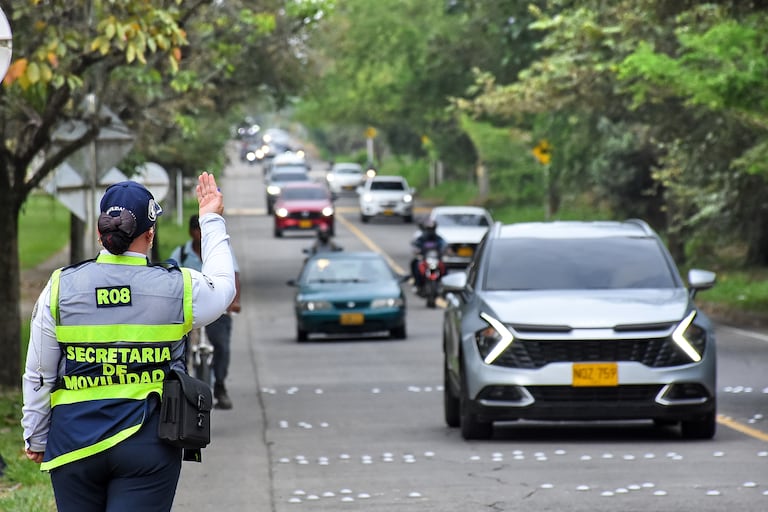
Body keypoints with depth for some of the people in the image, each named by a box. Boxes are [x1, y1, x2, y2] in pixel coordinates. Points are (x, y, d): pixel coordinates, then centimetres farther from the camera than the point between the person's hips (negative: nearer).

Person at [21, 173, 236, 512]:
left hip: (75, 443, 2)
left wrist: (35, 437, 18)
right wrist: (212, 220, 32)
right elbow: (223, 284, 21)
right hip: (149, 443, -1)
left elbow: (38, 375, 5)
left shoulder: (60, 288, -1)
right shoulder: (179, 288, -4)